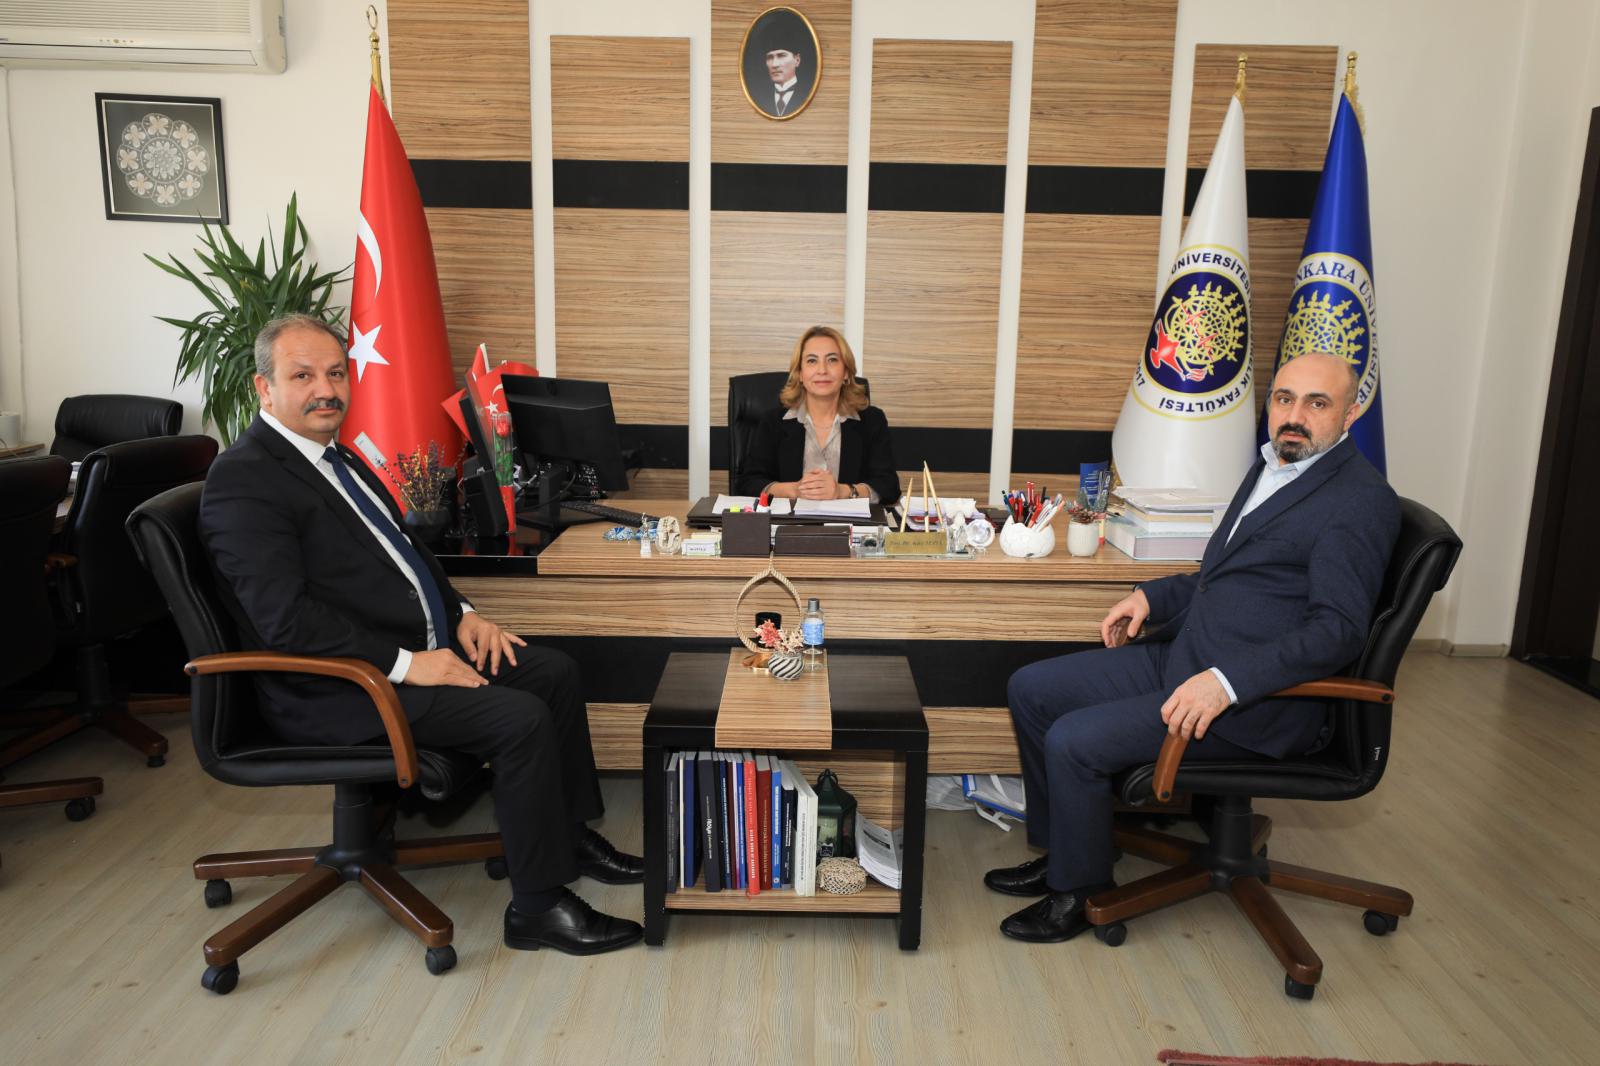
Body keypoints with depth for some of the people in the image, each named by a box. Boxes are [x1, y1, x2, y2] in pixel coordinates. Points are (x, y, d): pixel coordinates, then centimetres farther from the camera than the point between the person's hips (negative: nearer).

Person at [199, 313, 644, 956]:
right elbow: (287, 619, -24)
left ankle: (570, 837, 19)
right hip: (340, 690, -10)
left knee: (555, 672, 6)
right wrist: (407, 663, -24)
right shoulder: (243, 480, -16)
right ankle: (538, 908, -6)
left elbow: (402, 547, 23)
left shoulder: (333, 455, 14)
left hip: (422, 647, 10)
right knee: (521, 719, -22)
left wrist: (461, 615, 8)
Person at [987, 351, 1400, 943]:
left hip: (1260, 699, -10)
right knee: (1030, 689, 6)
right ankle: (1060, 851, 19)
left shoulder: (1362, 500, -13)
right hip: (1179, 655, 10)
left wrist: (1227, 681, -31)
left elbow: (1338, 630, -22)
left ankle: (1080, 891, 5)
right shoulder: (1271, 468, 15)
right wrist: (1151, 597, 11)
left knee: (1074, 741, -20)